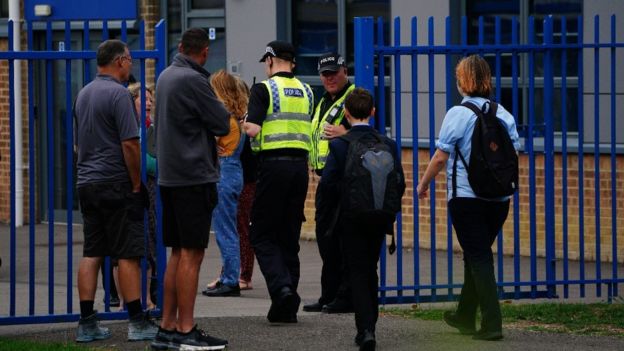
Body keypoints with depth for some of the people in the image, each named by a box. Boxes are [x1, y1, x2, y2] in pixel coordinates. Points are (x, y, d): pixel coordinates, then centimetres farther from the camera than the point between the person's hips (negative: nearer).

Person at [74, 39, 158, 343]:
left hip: (86, 182, 8)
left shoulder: (84, 93, 14)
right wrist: (136, 183, -9)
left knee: (91, 254, 7)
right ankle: (137, 322, -2)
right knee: (128, 254, -4)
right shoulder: (118, 93, -13)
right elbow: (130, 144, -17)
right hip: (115, 184, -8)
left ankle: (87, 324, 5)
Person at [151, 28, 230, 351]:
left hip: (170, 176, 9)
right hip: (194, 175, -9)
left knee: (178, 253, 12)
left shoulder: (166, 76, 13)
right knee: (191, 254, -6)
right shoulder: (193, 80, -15)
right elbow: (223, 125, -11)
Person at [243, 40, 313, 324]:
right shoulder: (305, 91, 12)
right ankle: (286, 308, 9)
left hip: (273, 164, -5)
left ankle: (281, 287, -20)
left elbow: (253, 129, -14)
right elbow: (308, 130, 14)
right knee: (290, 236, 11)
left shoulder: (264, 89, -6)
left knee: (262, 235, 2)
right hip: (300, 164, 5)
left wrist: (245, 123, 7)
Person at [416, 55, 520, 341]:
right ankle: (465, 316, 33)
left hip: (466, 197, -5)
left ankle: (492, 324, -12)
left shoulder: (458, 114, -10)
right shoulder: (504, 115, 4)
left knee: (478, 258, -3)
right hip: (499, 197, 5)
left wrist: (423, 184, 6)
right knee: (478, 254, 20)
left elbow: (441, 157, -9)